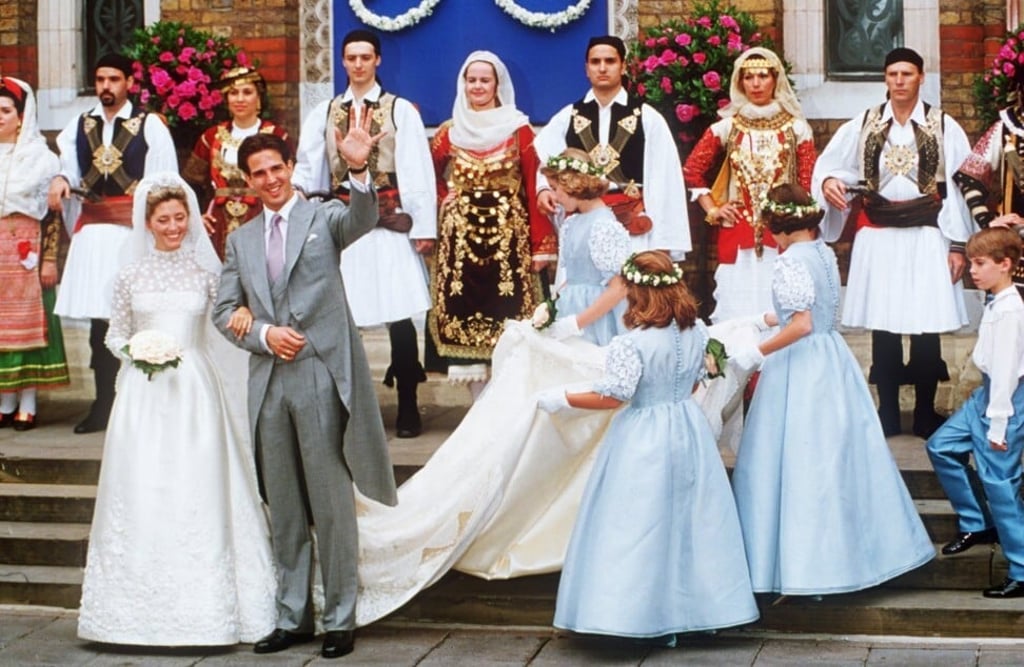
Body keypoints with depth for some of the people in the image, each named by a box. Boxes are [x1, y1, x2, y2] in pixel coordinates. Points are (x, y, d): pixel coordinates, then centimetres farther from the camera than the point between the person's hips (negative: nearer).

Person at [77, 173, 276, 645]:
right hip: (143, 393, 1)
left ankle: (200, 607, 4)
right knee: (140, 493, -1)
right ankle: (142, 606, 7)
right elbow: (114, 334, 12)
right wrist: (135, 350, -5)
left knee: (198, 494, -3)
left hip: (194, 392, -1)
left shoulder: (205, 270, 6)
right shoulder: (131, 275, 7)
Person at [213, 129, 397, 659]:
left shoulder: (324, 218, 2)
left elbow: (363, 219, -21)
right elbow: (223, 311, 15)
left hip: (321, 377, -5)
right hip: (268, 382, 5)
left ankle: (339, 620, 8)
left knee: (332, 504, 0)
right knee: (283, 510, 12)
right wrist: (263, 333, -5)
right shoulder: (241, 240, 15)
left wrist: (359, 171, -40)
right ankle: (292, 617, 22)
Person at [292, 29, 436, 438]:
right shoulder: (324, 115, 12)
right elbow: (307, 170, 7)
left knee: (399, 317, -4)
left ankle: (408, 408, 6)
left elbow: (418, 171, 0)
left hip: (390, 226, -2)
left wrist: (424, 228, -5)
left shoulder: (400, 111, 4)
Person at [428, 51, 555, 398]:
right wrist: (445, 199, 2)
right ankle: (481, 401, 6)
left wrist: (539, 244, -9)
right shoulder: (449, 132, 9)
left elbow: (534, 188, -3)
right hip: (461, 234, 2)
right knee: (464, 311, -1)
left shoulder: (518, 130, 1)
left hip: (508, 233, -2)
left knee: (507, 313, -5)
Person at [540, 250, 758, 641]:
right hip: (689, 429, 6)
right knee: (689, 517, 15)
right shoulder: (696, 333, 0)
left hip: (644, 441, -6)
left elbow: (611, 397, -17)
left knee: (643, 522, 1)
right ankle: (696, 605, 25)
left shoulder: (630, 344, -20)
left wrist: (562, 399, -6)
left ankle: (653, 616, 4)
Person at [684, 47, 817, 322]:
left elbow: (808, 185, 5)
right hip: (738, 234, 1)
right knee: (738, 315, -1)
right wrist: (712, 210, 4)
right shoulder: (727, 127, 7)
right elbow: (692, 170, 11)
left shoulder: (796, 128, 6)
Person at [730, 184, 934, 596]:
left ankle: (807, 570, 2)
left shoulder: (791, 261, -17)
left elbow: (801, 325, -23)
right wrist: (765, 319, 30)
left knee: (800, 462, -2)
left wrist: (757, 353, -14)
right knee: (840, 457, 14)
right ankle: (850, 551, 24)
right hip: (833, 359, 9)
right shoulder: (825, 253, 9)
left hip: (801, 367, -9)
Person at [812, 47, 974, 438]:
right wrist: (829, 182, -16)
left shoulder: (944, 127, 1)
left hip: (926, 236, -1)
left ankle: (925, 413, 12)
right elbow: (829, 165, 10)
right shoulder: (863, 125, 6)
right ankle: (887, 414, 15)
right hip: (877, 237, 1)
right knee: (883, 325, 5)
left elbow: (960, 186, 0)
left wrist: (957, 245, -4)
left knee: (927, 325, -1)